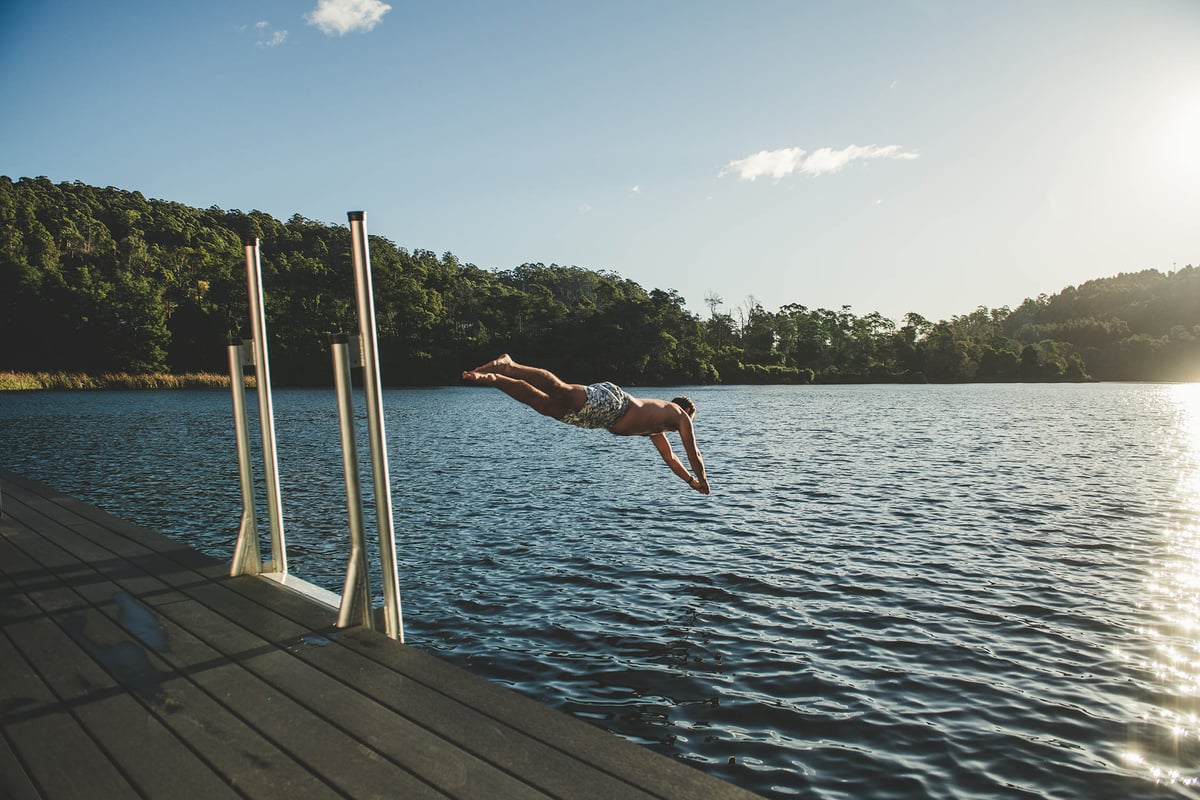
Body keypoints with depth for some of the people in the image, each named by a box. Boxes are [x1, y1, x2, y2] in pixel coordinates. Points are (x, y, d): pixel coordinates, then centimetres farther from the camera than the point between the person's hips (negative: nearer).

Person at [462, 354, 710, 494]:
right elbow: (693, 453, 14)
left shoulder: (655, 429, 38)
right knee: (561, 390, -23)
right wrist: (702, 480, 26)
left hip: (606, 416, 7)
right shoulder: (680, 414, 17)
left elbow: (670, 458, 47)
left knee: (543, 403, -2)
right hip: (611, 400, -7)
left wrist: (691, 481, 50)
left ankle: (493, 378, -11)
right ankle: (509, 366, -34)